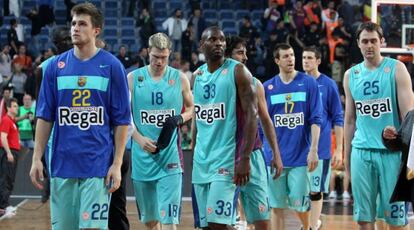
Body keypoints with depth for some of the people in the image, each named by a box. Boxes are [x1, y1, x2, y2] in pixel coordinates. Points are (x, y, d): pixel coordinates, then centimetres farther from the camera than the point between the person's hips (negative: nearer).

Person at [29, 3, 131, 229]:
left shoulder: (112, 66, -1)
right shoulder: (55, 66, 7)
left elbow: (122, 120, -1)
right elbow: (45, 117, 9)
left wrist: (117, 163, -7)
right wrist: (37, 158, 2)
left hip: (98, 166, -3)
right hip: (62, 164, 3)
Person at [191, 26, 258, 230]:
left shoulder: (237, 71, -6)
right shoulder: (197, 76, 12)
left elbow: (252, 115, -12)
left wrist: (245, 158, -19)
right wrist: (195, 156, 18)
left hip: (226, 158, -6)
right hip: (201, 160, 6)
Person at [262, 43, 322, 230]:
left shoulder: (309, 83, 0)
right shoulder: (268, 87, 6)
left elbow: (315, 120, -3)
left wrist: (314, 150, -11)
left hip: (300, 155, -2)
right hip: (274, 155, 2)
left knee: (299, 203, -2)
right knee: (277, 203, 5)